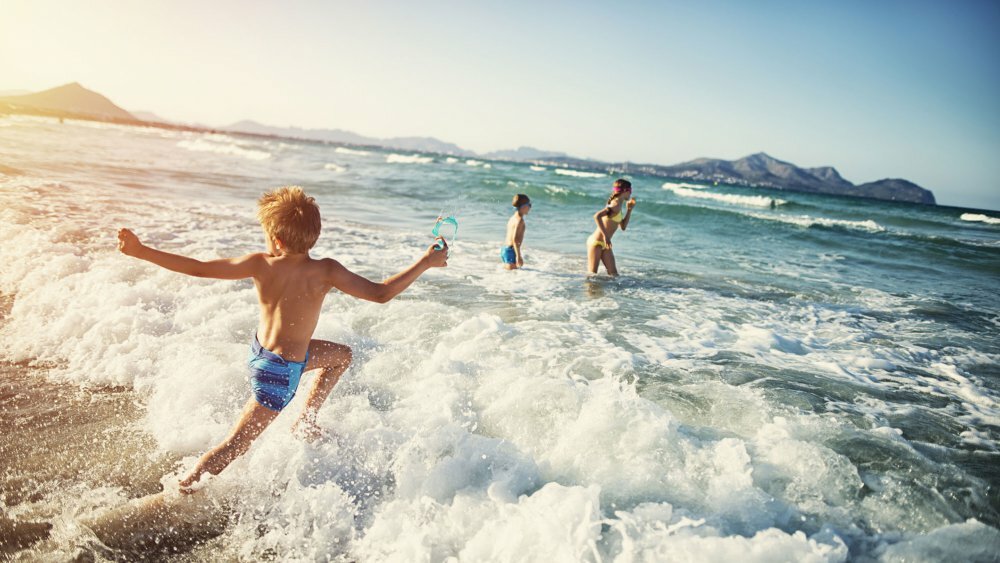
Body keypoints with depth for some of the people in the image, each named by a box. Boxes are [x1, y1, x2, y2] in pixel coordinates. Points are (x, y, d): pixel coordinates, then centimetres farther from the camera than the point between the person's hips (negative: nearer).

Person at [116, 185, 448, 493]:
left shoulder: (259, 265, -15)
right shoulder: (325, 272, -25)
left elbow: (198, 269, -12)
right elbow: (380, 294, -23)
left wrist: (141, 251, -1)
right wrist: (426, 263, -14)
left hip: (260, 351, 6)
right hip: (281, 370, -6)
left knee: (341, 355, 26)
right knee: (236, 444, 9)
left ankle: (305, 422, 36)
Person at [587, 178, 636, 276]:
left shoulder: (619, 206, 11)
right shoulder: (616, 205, -18)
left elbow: (623, 227, 21)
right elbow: (597, 216, -33)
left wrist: (629, 209, 13)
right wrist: (605, 236, -31)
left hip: (605, 244, 9)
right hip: (596, 242, -9)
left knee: (613, 273, 6)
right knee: (592, 274, -4)